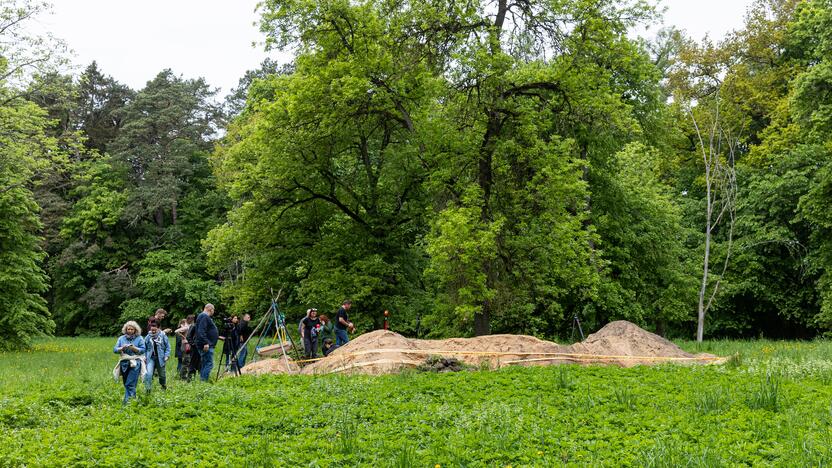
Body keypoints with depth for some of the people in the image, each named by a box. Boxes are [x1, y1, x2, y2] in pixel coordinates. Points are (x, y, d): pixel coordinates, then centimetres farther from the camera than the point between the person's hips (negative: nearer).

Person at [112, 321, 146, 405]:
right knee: (126, 383, 7)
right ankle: (133, 398, 19)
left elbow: (143, 350, -2)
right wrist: (122, 348, -12)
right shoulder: (121, 338, 11)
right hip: (124, 363, 4)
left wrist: (134, 348, -17)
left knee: (130, 384, -13)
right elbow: (115, 350, 6)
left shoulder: (139, 338, 3)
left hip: (135, 363, -4)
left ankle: (127, 400, -14)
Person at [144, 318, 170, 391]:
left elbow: (168, 346, -1)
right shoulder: (148, 336, 0)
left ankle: (164, 387, 38)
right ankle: (147, 389, -11)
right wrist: (145, 356, 3)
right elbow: (145, 348, 11)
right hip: (151, 358, 1)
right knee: (148, 374, -16)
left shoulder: (163, 335, -6)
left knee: (162, 374, 14)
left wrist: (166, 356, -8)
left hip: (160, 358, -1)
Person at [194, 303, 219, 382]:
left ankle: (202, 381, 13)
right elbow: (201, 331, -23)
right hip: (206, 346, -11)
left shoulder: (206, 317, 20)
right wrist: (205, 343, -26)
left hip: (207, 345, 11)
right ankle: (203, 380, -15)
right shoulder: (204, 317, -13)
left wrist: (218, 337, 31)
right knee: (209, 363, -12)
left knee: (204, 364, 12)